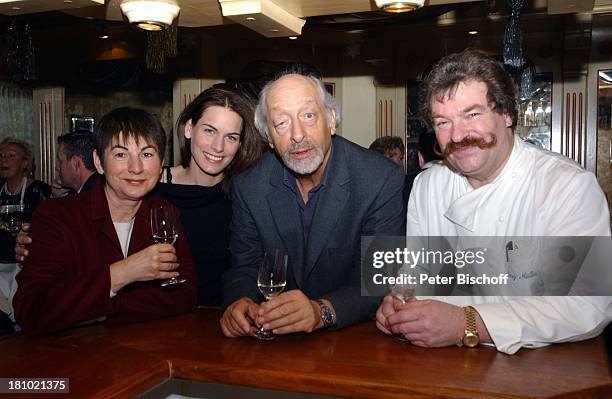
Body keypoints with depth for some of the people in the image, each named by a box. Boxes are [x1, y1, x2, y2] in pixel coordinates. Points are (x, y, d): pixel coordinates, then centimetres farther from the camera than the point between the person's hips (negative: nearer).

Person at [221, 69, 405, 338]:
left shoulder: (383, 181, -14)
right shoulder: (248, 188, -2)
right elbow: (245, 267, 2)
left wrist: (323, 311, -33)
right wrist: (240, 301, -21)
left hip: (353, 335, -2)